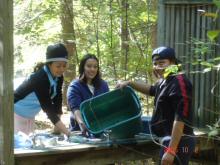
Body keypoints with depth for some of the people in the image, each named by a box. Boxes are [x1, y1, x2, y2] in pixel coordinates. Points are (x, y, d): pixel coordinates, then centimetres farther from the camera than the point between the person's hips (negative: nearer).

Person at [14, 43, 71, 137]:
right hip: (15, 113, -8)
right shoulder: (40, 78, -31)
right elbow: (47, 106, -34)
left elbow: (57, 100, -3)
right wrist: (65, 131, -38)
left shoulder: (58, 77, -7)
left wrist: (58, 125, -11)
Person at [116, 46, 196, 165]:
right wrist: (130, 83, 24)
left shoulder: (179, 82, -18)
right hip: (169, 140, 10)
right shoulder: (165, 82, 12)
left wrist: (171, 150, -27)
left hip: (177, 143, -10)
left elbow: (180, 119, -24)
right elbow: (153, 90, 36)